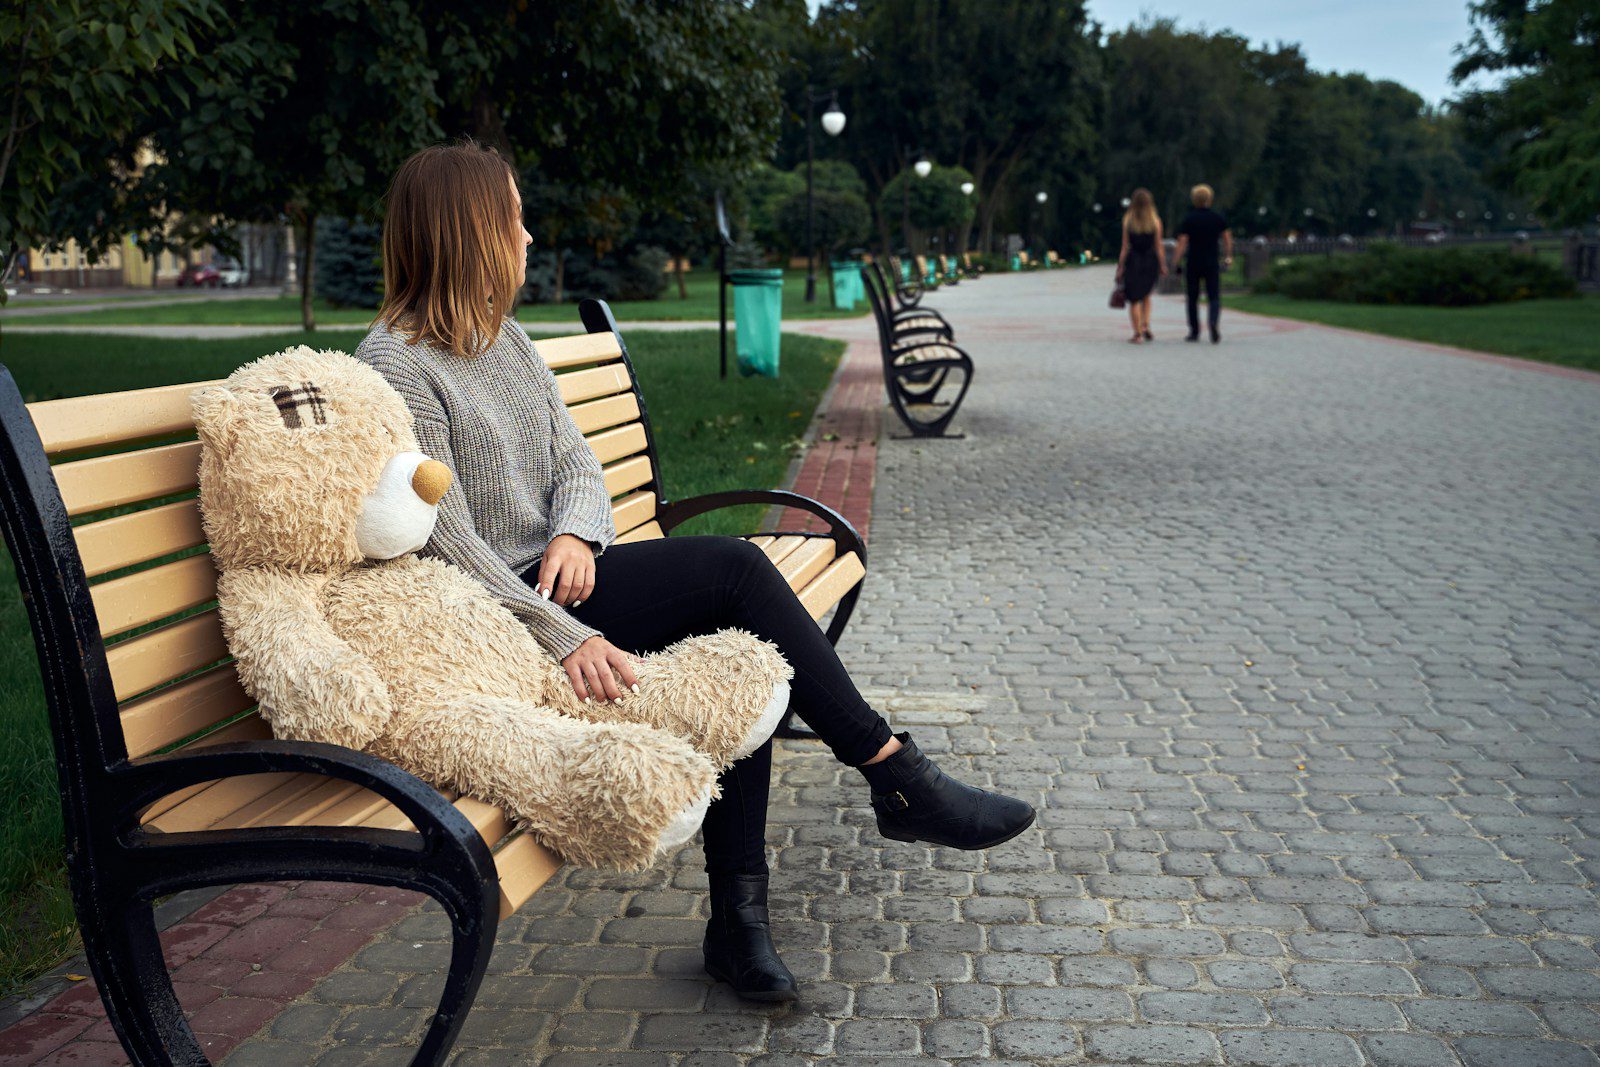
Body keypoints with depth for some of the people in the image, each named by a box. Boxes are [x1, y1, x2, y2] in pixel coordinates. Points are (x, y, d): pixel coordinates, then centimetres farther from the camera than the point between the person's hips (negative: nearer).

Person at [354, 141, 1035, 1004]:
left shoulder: (506, 340, 16)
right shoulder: (395, 365, -12)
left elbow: (575, 458, 12)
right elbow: (446, 545, -18)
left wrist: (575, 532, -12)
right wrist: (565, 637, -26)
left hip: (558, 578, 8)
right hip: (496, 615, -8)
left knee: (738, 642, -16)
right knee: (734, 570, -19)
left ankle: (739, 917, -11)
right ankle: (898, 777, -8)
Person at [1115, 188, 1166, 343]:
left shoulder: (1127, 220, -5)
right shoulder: (1155, 221, -3)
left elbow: (1125, 247, -6)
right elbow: (1159, 247, -3)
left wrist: (1120, 268, -2)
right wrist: (1163, 266, 4)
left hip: (1132, 261, -2)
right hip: (1150, 261, 2)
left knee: (1134, 300, 5)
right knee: (1145, 296, 21)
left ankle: (1137, 333, 0)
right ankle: (1145, 325, 4)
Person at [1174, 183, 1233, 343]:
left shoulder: (1188, 219, -5)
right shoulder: (1218, 218, 2)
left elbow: (1182, 243, -10)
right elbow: (1227, 239, 6)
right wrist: (1228, 257, 18)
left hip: (1193, 264, -1)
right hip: (1212, 264, 1)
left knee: (1193, 299, 10)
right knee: (1214, 297, 2)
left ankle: (1194, 331, 14)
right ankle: (1213, 321, -25)